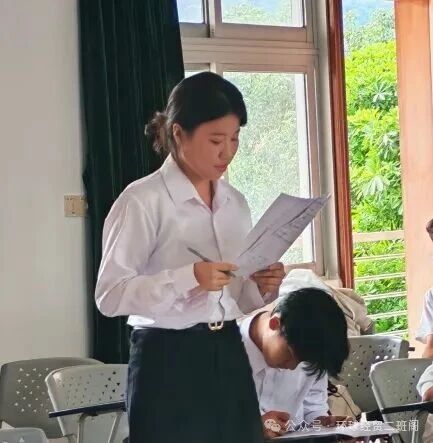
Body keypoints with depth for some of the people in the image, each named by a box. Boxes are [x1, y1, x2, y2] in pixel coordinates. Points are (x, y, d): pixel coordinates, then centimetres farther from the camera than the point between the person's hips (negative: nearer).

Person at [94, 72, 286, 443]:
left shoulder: (235, 202, 12)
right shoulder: (143, 200, -9)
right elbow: (110, 294, -16)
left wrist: (261, 287, -4)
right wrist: (188, 278, -26)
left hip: (228, 356, 6)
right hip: (168, 363, -6)